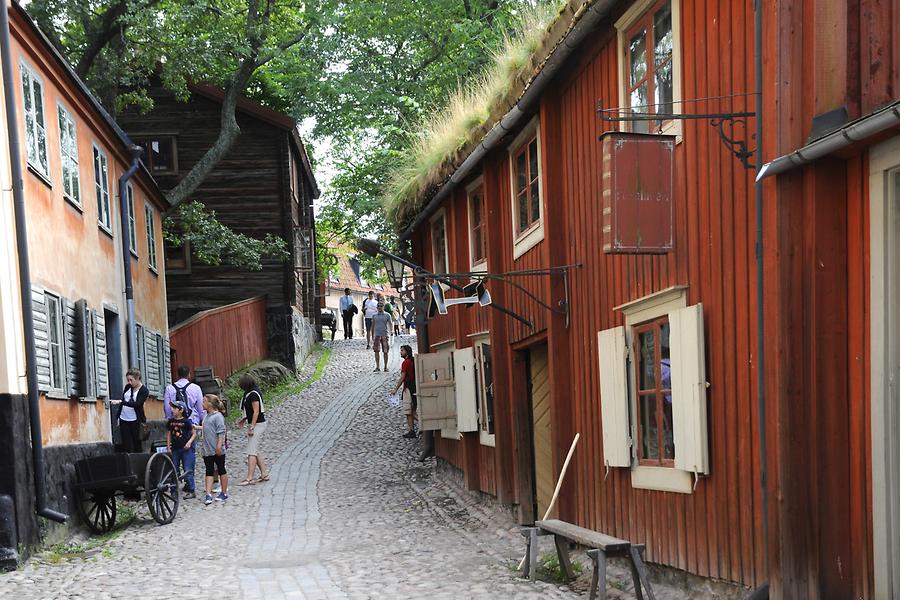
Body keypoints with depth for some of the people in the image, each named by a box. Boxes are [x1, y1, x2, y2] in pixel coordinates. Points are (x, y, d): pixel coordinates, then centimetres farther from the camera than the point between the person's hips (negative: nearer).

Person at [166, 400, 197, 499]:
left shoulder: (186, 421, -7)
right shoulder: (170, 421, 6)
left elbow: (194, 433, -3)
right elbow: (168, 434, 14)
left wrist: (189, 442, -17)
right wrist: (168, 447, 10)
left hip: (186, 449, -5)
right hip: (175, 449, 5)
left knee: (187, 471, -5)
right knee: (174, 471, 8)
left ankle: (191, 491, -1)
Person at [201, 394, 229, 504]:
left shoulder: (218, 416, -14)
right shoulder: (206, 416, 11)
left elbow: (221, 432, -19)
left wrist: (219, 446, -24)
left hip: (217, 450, -7)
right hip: (207, 451, 7)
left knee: (221, 471, 7)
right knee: (209, 472, 2)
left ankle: (224, 493, 17)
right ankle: (208, 495, -1)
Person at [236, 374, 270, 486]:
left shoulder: (253, 394, -19)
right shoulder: (250, 392, 11)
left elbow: (256, 411, -20)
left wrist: (251, 427, -19)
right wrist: (244, 419, 15)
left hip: (257, 424, -10)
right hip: (254, 424, 10)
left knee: (251, 452, -10)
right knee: (256, 451, 14)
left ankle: (249, 478, -11)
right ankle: (264, 474, 20)